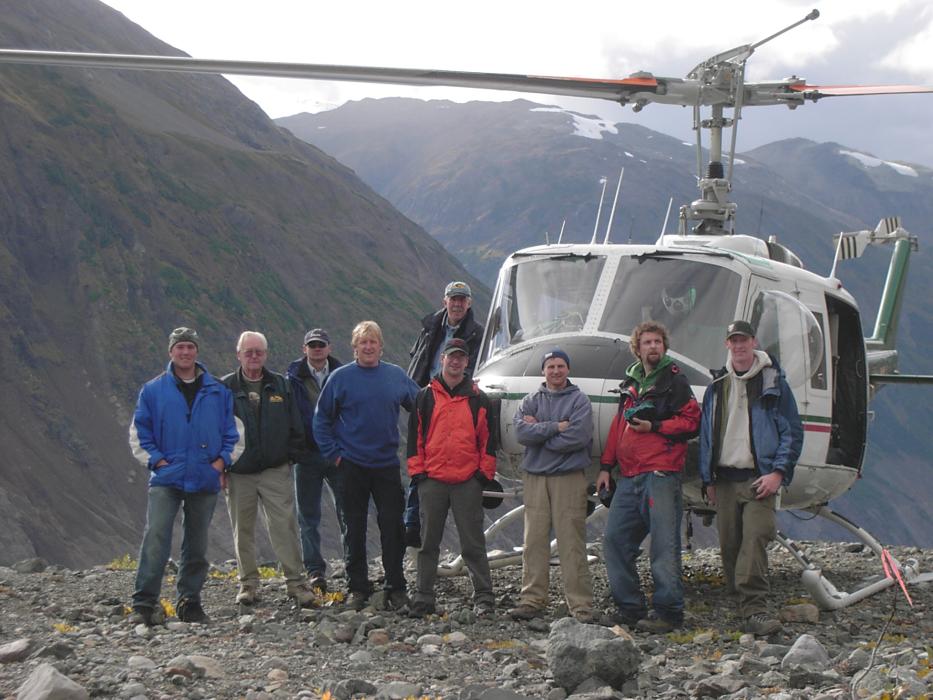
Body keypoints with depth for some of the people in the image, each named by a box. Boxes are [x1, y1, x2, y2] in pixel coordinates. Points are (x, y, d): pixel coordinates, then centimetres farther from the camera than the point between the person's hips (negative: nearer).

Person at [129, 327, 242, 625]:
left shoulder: (218, 392, 8)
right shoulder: (153, 390, 4)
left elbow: (235, 434, 12)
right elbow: (138, 434, 6)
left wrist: (222, 461, -2)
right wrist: (157, 461, -6)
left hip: (205, 480, 2)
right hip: (166, 478, -2)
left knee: (197, 545, 8)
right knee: (155, 537, -16)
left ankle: (190, 602, 18)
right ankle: (144, 603, -16)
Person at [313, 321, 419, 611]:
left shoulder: (397, 376, 3)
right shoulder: (341, 377, -2)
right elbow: (321, 419, 3)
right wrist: (334, 453, -3)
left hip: (387, 464, 1)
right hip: (352, 465, -1)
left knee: (392, 526, 0)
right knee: (355, 529, 5)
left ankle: (396, 587, 8)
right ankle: (357, 588, 13)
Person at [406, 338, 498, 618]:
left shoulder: (478, 399, 8)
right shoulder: (426, 397, 9)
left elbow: (488, 438, 9)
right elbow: (415, 436, 9)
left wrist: (484, 473, 1)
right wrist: (417, 471, 1)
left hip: (468, 481, -1)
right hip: (432, 480, 1)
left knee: (473, 543, 1)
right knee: (428, 542, 5)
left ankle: (484, 597, 4)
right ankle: (423, 598, 10)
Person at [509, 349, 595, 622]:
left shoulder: (579, 400, 5)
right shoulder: (531, 401, 14)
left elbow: (577, 437, -11)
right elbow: (521, 430, -3)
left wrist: (538, 430, -5)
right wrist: (556, 427, -11)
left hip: (569, 478, -3)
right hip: (535, 477, 3)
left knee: (571, 543, -6)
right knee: (534, 541, 1)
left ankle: (581, 605, -5)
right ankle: (532, 600, 6)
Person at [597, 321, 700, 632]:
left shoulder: (674, 381, 2)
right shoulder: (631, 383, 21)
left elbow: (692, 422, -5)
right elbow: (618, 427, 24)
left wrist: (654, 426, -11)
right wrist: (606, 466, 18)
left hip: (661, 473, -7)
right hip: (630, 476, 7)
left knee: (663, 544, -8)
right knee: (615, 540, 4)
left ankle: (668, 610, -5)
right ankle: (630, 607, 12)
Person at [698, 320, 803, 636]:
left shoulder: (773, 382, 4)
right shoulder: (717, 386, 16)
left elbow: (792, 431, 2)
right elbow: (706, 434, 19)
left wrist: (778, 472, -8)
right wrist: (708, 479, 13)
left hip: (759, 479, -4)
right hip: (725, 478, 5)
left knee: (755, 539, -17)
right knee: (729, 545, 4)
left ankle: (755, 610, -22)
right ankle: (742, 600, 16)